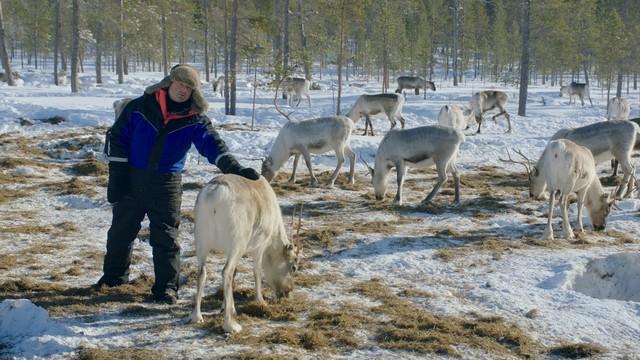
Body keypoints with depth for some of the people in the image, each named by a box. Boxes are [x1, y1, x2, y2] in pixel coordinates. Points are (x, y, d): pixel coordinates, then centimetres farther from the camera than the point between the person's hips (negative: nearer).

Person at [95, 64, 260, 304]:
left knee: (165, 238, 0)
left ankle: (166, 287, 9)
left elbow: (213, 145, -17)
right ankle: (114, 275, 35)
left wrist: (233, 167, -35)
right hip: (131, 180, 1)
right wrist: (117, 175, -5)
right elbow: (117, 138, -1)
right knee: (120, 230, 14)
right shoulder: (140, 107, -5)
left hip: (166, 185, -1)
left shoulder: (195, 120, -4)